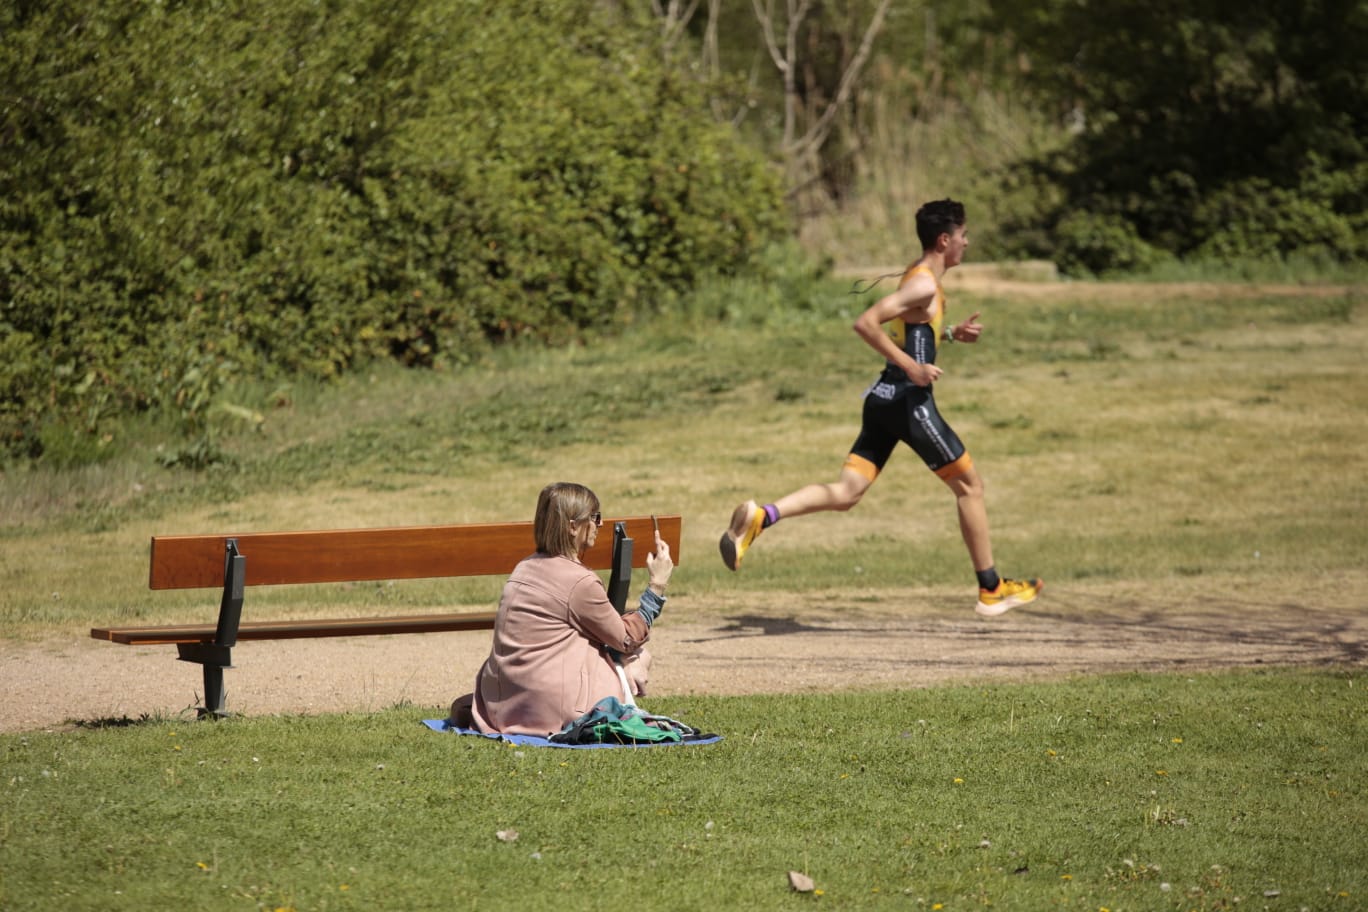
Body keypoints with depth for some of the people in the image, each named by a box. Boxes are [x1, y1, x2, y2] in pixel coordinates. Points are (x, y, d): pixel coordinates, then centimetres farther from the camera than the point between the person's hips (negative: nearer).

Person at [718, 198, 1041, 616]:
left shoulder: (920, 278, 17)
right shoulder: (924, 285, -14)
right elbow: (865, 323, -23)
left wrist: (950, 332, 22)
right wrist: (911, 365, -23)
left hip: (885, 397, 9)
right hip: (909, 401, -9)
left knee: (846, 492, 1)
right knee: (970, 486, 6)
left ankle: (760, 516, -19)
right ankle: (991, 590, 13)